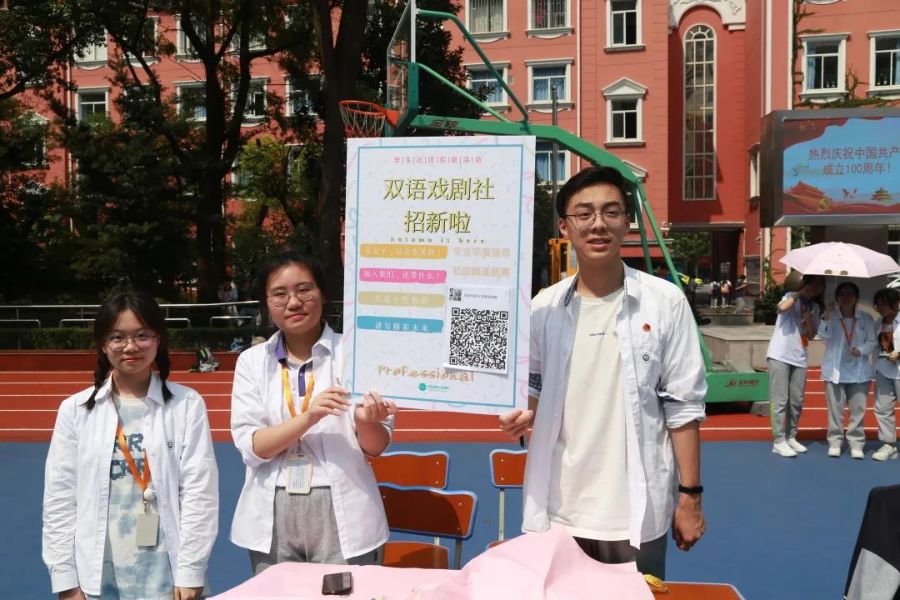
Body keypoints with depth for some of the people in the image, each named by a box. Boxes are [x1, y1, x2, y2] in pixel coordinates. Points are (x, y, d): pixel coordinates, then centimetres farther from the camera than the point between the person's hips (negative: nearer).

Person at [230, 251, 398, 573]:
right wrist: (308, 417, -21)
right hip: (273, 518, 2)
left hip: (342, 515, -1)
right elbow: (251, 447, -6)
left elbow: (376, 447, 0)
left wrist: (366, 422, -22)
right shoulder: (252, 361, 4)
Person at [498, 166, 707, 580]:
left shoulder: (665, 302, -6)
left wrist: (690, 496, -3)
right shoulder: (544, 307, 2)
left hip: (637, 514, -2)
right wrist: (524, 413, -7)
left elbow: (683, 405, -3)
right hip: (558, 511, 3)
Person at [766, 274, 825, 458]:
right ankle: (778, 441, -4)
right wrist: (800, 294, -15)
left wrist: (808, 317, -9)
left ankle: (791, 437, 21)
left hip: (799, 359, 6)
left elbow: (812, 335, 8)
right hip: (779, 356, -6)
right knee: (780, 400, -6)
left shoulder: (814, 307, 16)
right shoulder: (791, 297, 0)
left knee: (797, 401, 9)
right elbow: (782, 307, -26)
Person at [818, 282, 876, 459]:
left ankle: (856, 444, 9)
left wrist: (861, 350, -17)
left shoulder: (866, 318, 3)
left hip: (859, 372, 1)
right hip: (835, 371, -1)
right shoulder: (831, 316, 0)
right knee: (835, 409, 1)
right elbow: (823, 335, -16)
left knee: (858, 409, 2)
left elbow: (872, 342, 3)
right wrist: (826, 319, -33)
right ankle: (835, 442, 9)